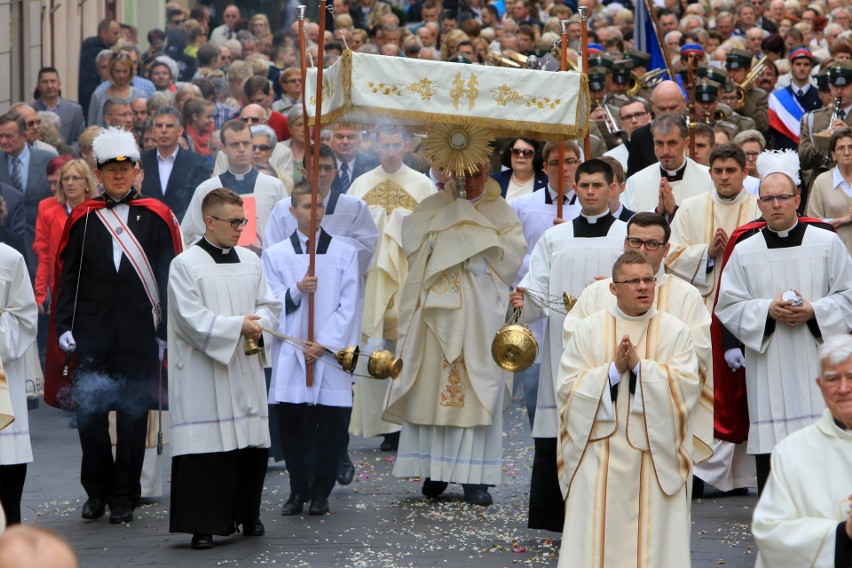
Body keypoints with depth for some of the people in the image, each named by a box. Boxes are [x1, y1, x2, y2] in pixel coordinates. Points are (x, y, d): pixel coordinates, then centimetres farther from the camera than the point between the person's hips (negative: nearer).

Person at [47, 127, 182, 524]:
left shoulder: (155, 217, 4)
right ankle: (97, 491, 16)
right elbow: (68, 277, 7)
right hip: (91, 335, 1)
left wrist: (165, 331, -2)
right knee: (89, 413, -1)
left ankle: (125, 498, 12)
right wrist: (64, 327, -1)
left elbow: (168, 279, 3)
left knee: (133, 415, 2)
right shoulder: (83, 219, 7)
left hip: (138, 335, -1)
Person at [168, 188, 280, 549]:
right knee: (206, 445, -7)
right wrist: (238, 326, -16)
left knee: (252, 444, 6)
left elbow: (270, 305, 14)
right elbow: (192, 318, -12)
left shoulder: (250, 261, 12)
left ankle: (247, 515, 21)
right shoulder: (185, 265, -5)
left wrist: (258, 323, -8)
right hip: (203, 372, -5)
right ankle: (203, 524, -2)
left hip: (246, 370, 6)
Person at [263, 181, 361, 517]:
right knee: (292, 425, 0)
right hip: (290, 352, 0)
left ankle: (320, 492, 9)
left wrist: (324, 343, -8)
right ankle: (298, 491, 13)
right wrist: (297, 291, -15)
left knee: (334, 424, -4)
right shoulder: (275, 255, 9)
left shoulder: (344, 252, 8)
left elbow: (348, 306, 2)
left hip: (331, 351, 0)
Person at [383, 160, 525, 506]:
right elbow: (411, 237, -1)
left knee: (476, 387, -5)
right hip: (436, 307, 2)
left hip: (479, 317, -2)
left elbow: (512, 250, -5)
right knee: (431, 383, -2)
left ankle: (473, 476, -4)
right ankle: (435, 469, 5)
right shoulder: (433, 207, 14)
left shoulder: (500, 212, 10)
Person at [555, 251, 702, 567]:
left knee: (653, 534, -1)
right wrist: (614, 369, -13)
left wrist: (639, 365, -14)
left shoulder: (675, 331, 4)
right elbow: (568, 388, -3)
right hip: (601, 452, 0)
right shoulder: (588, 330, 4)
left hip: (656, 456, 0)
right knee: (599, 535, -3)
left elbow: (688, 386, -8)